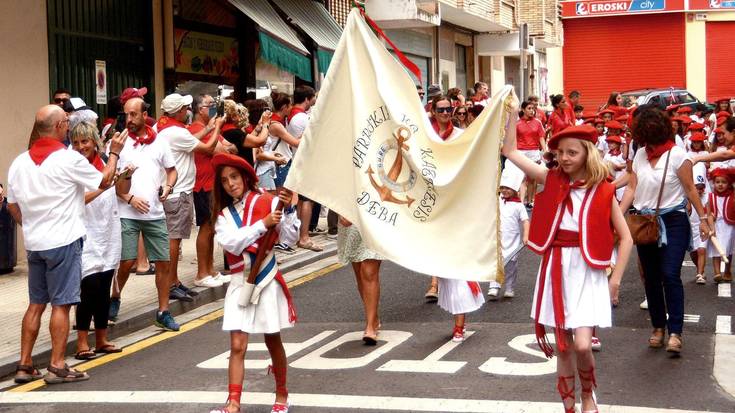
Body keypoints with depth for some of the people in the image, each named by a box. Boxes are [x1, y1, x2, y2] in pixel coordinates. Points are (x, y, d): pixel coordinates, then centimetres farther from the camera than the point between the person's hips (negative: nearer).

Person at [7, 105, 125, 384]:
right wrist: (114, 153, 13)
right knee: (61, 304, -1)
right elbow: (105, 182, -1)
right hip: (63, 242, -6)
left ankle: (25, 365, 14)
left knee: (36, 303, 13)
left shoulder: (20, 162, 5)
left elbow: (12, 206, 12)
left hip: (34, 243, 6)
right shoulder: (69, 159, -14)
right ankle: (57, 367, 1)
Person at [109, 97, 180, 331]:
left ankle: (163, 313, 12)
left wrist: (167, 187, -5)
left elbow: (172, 170, 15)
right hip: (127, 213, -3)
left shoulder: (159, 142, 6)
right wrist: (130, 198, -14)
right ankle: (114, 299, 25)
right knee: (127, 262, -3)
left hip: (155, 214, 3)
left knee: (163, 263, 3)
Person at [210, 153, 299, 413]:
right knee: (237, 345, -4)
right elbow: (232, 243, -13)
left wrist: (288, 210, -26)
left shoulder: (266, 202, -5)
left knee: (273, 340, 10)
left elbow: (290, 237, -12)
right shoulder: (223, 214, 5)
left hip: (267, 279, -2)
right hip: (240, 282, 2)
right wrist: (263, 224, -19)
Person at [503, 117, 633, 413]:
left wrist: (615, 280, -3)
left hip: (586, 272, -3)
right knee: (562, 347, 7)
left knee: (582, 345, -12)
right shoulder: (552, 180, 4)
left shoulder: (602, 191, -3)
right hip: (555, 270, 3)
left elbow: (625, 238, 1)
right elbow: (510, 151, 4)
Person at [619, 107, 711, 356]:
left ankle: (675, 332, -13)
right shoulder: (640, 155, 5)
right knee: (651, 278, 9)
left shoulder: (677, 155, -10)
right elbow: (631, 188, 3)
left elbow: (690, 189, -6)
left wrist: (702, 218, -6)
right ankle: (658, 327, 20)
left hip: (672, 222, -5)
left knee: (670, 275, -14)